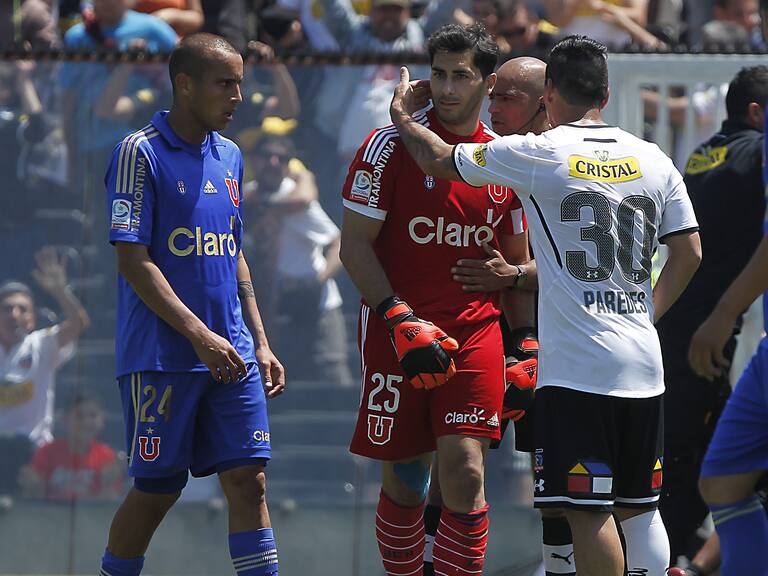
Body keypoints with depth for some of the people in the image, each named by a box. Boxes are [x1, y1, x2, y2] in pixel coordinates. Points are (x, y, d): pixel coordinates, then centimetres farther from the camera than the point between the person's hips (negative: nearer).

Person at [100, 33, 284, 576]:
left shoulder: (229, 156, 13)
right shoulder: (140, 153, -8)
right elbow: (133, 260, -13)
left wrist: (260, 342, 16)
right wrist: (200, 336, -19)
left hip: (230, 356, 6)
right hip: (161, 359, -6)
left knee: (248, 478, -2)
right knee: (157, 489, 0)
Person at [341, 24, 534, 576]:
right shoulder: (390, 145, -3)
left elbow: (517, 265, 17)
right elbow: (355, 246, -5)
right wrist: (399, 320, -16)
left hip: (476, 334, 2)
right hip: (396, 333, -2)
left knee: (465, 474, -11)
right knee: (404, 482, 4)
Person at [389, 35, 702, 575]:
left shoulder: (538, 154, -6)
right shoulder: (653, 160, 8)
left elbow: (439, 159, 6)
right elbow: (689, 252, 11)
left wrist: (403, 118, 25)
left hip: (575, 364, -6)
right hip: (643, 364, 6)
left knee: (587, 510, -6)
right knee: (639, 505, 13)